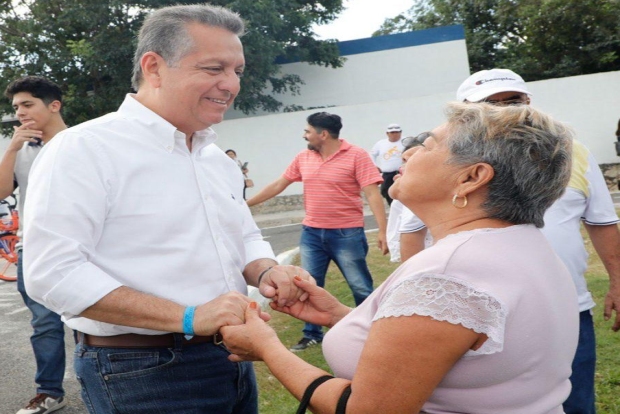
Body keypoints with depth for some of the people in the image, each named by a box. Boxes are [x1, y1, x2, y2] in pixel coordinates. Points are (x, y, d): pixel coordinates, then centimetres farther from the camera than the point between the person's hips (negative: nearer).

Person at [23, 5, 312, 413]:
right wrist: (188, 318, -26)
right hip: (141, 373, -7)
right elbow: (53, 272, -22)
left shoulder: (218, 158, 9)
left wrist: (267, 271, -7)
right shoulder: (84, 149, -14)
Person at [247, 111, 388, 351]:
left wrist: (382, 231, -20)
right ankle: (312, 334, 26)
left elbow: (372, 194, -14)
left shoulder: (356, 155, -10)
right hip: (311, 233, 5)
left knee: (361, 287, 4)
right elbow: (278, 185, 14)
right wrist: (246, 204, 16)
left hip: (347, 233, -5)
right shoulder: (303, 158, 6)